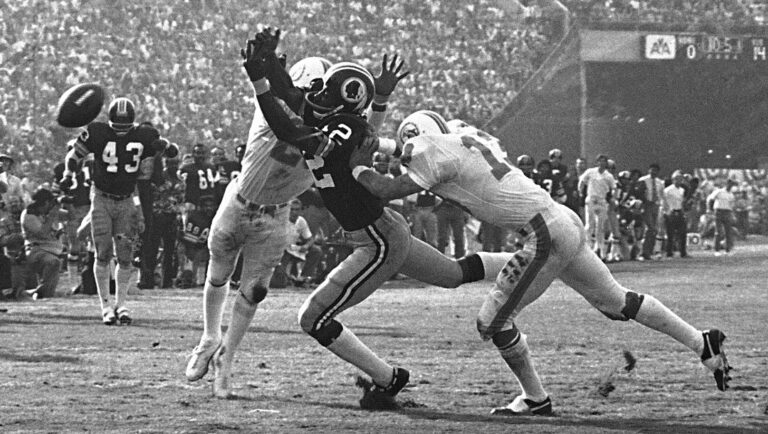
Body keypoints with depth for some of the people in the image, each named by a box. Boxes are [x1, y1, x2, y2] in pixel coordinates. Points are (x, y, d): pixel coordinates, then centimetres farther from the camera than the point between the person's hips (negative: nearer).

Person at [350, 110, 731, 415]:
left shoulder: (437, 155, -9)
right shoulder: (470, 142, 16)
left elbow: (389, 191, -11)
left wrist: (358, 168, 5)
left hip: (546, 235, -9)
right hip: (564, 222, 9)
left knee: (493, 321, 1)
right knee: (617, 302, 21)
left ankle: (535, 398, 13)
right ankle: (701, 343, 27)